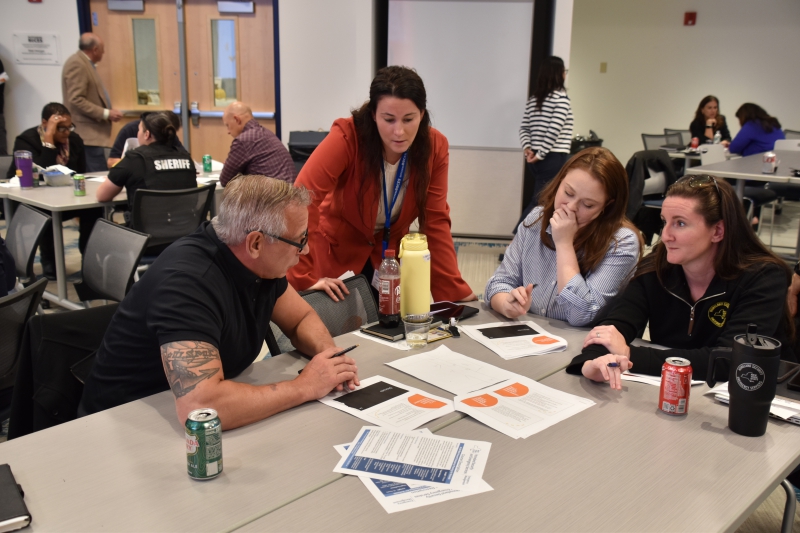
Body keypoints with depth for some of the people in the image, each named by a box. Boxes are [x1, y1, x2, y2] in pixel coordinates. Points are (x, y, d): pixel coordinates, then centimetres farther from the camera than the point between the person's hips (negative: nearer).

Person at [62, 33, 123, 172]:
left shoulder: (85, 63, 18)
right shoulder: (77, 64, -12)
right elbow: (76, 100, -19)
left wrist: (108, 111, 15)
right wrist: (106, 113, -18)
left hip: (92, 134, 10)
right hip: (88, 134, -10)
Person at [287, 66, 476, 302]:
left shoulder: (435, 146, -16)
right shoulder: (347, 137, -29)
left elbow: (435, 221, -13)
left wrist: (455, 290, -17)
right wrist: (305, 278, -38)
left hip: (390, 253, 3)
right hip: (336, 253, -3)